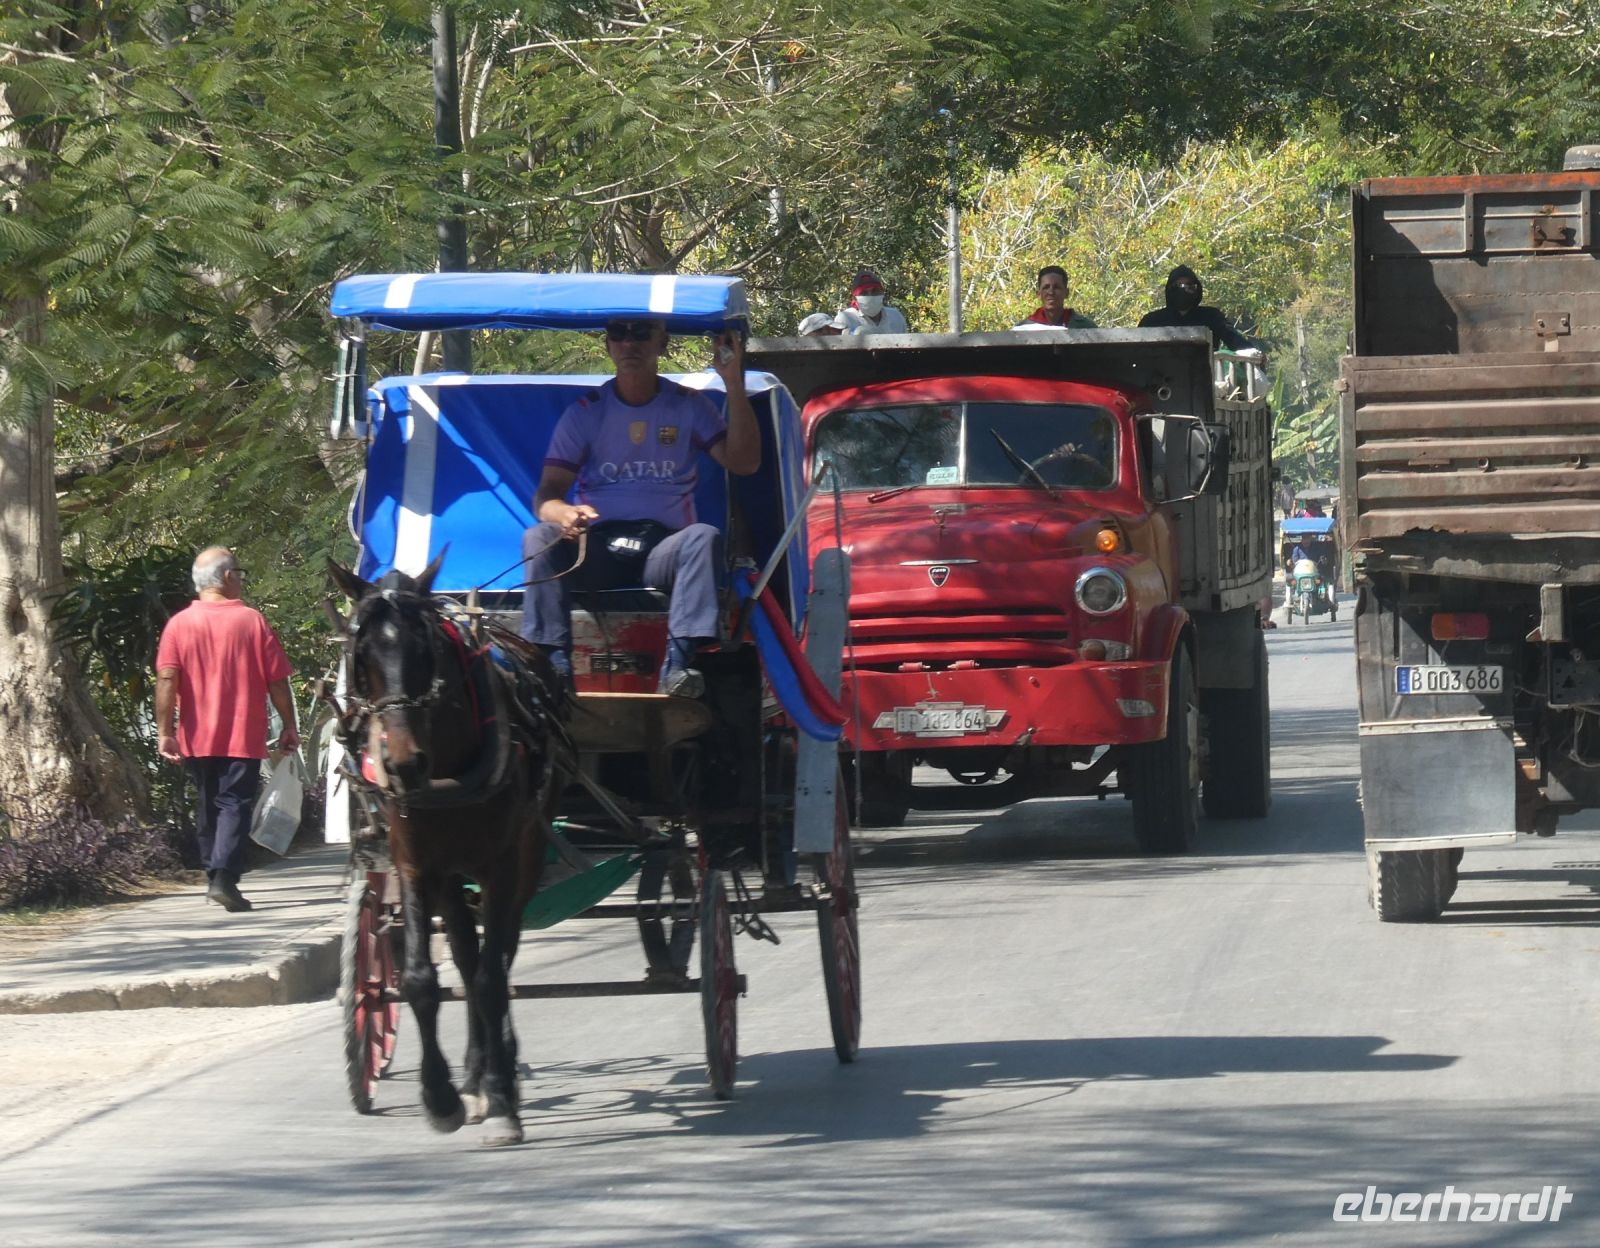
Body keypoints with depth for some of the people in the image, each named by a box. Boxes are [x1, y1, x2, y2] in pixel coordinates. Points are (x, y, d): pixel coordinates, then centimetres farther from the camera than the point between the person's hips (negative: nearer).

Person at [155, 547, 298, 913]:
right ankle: (225, 878, -19)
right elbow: (277, 680, -3)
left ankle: (213, 874, 22)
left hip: (197, 738, 3)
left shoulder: (179, 624, -1)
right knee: (234, 804, -5)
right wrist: (289, 726, 7)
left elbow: (167, 680, -9)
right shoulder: (253, 621, -5)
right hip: (244, 736, -3)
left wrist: (165, 732, -8)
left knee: (208, 805, 17)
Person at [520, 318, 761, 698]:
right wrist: (563, 514, -25)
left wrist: (734, 385, -11)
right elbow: (546, 494, 1)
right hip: (595, 547, 1)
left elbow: (743, 463, -3)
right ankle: (554, 661, -40)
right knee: (538, 538, -28)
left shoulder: (688, 406, 10)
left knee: (703, 537, -32)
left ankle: (679, 661, -45)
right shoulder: (585, 412, 10)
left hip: (662, 549, -1)